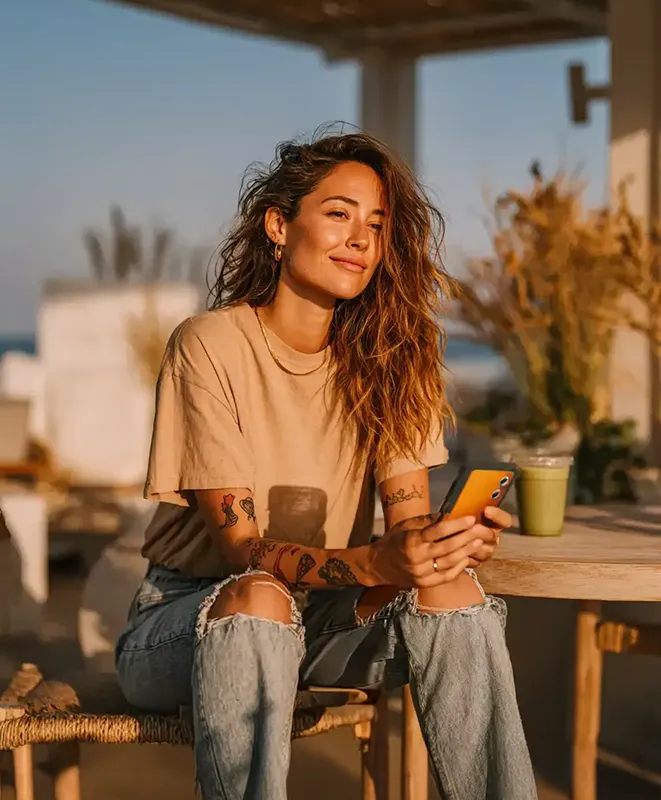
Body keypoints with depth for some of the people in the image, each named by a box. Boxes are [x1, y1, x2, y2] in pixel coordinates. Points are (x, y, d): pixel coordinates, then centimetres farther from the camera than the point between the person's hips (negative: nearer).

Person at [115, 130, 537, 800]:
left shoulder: (386, 355, 0)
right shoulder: (210, 346, -14)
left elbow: (408, 517, -7)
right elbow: (239, 548, -20)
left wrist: (451, 539, -32)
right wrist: (377, 562, -37)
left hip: (325, 615, 4)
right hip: (191, 613, -4)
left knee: (449, 587, -23)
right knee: (258, 597, -36)